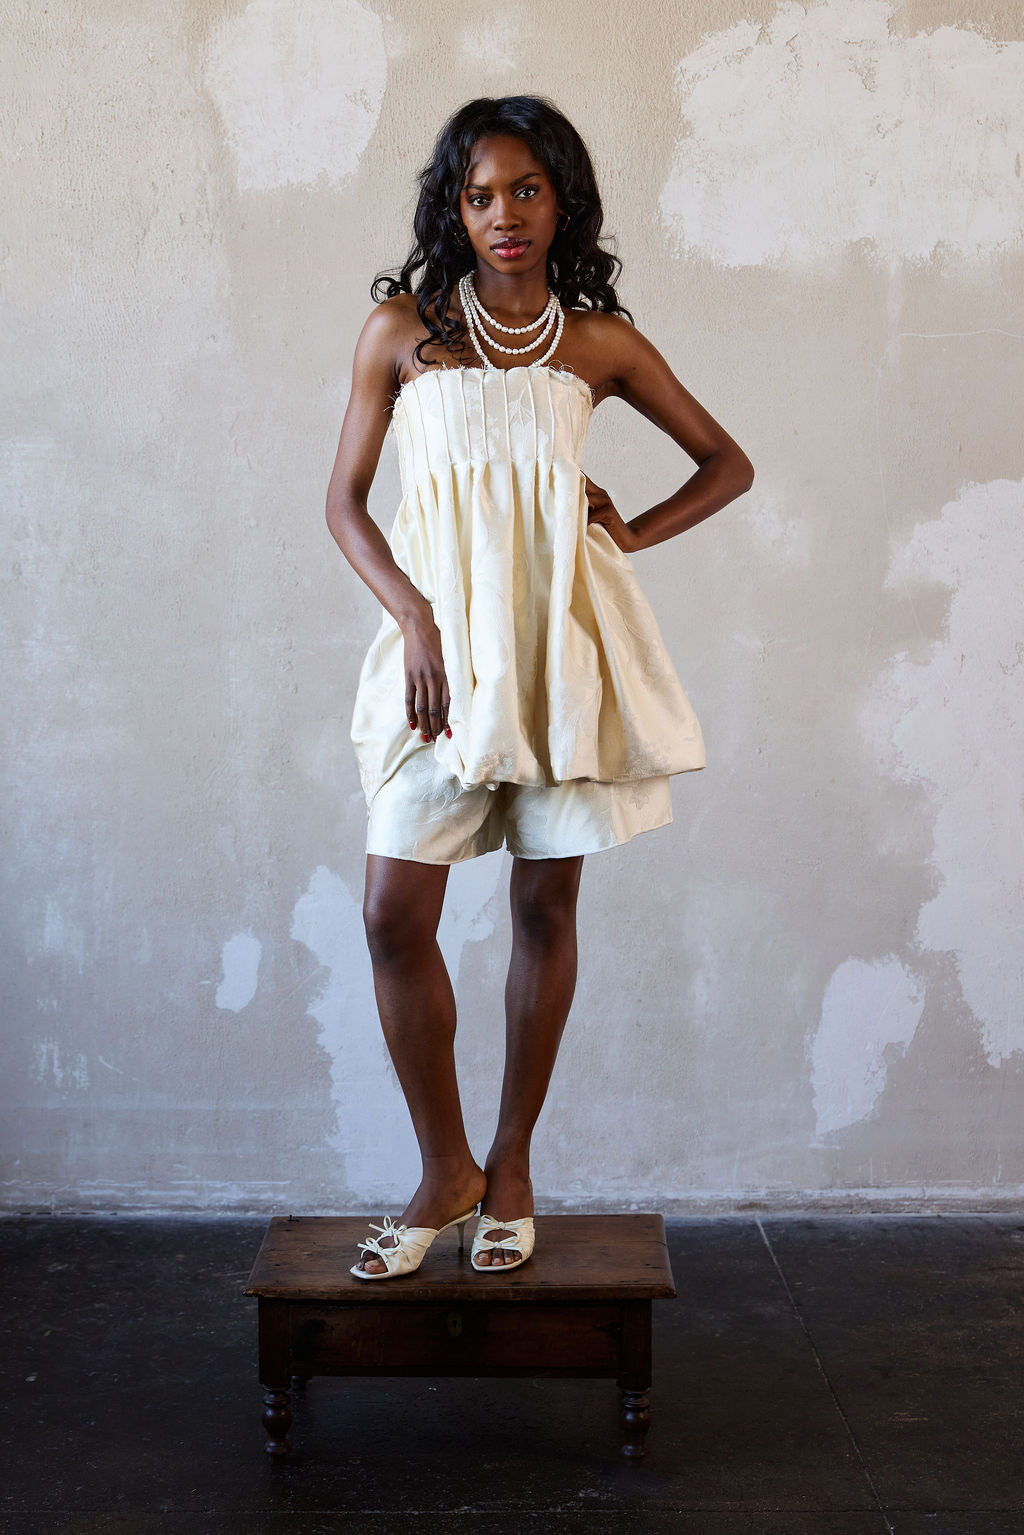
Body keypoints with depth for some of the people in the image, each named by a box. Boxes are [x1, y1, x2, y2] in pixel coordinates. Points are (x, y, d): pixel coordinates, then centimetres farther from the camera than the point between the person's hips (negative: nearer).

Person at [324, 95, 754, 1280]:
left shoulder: (602, 344, 6)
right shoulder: (401, 330, 4)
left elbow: (729, 463, 16)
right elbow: (345, 500, 4)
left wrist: (636, 531, 0)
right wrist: (413, 618, -10)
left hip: (565, 641, 0)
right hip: (443, 639, 0)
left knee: (545, 906, 5)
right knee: (395, 916, -6)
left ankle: (511, 1166, 22)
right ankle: (445, 1170, 13)